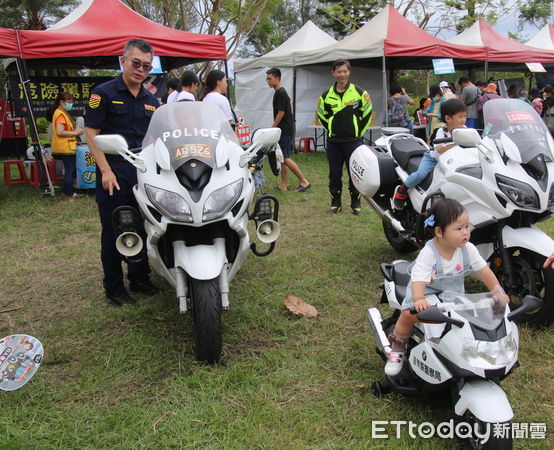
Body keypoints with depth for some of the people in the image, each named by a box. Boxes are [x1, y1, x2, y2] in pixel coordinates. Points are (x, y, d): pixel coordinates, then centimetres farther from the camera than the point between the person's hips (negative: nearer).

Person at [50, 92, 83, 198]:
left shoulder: (64, 113, 18)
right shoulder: (60, 114, -15)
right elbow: (59, 132, -24)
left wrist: (75, 132, 11)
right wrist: (74, 133, -15)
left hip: (67, 147, 10)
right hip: (65, 147, -10)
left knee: (72, 169, 15)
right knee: (70, 170, -4)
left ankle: (67, 191, 20)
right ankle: (69, 193, 3)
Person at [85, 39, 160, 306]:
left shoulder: (151, 100, 15)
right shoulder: (104, 93, -3)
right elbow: (92, 134, -7)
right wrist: (106, 171, -16)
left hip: (144, 173, 6)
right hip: (114, 175, -5)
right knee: (114, 232, 2)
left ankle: (139, 279, 27)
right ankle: (113, 287, 14)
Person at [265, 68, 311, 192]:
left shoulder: (280, 93, -14)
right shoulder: (281, 92, 15)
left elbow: (281, 113, -18)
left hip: (285, 131, -10)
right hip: (284, 130, 10)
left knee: (285, 158, -11)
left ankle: (304, 181, -6)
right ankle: (283, 185, 11)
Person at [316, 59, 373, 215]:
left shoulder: (359, 92, 0)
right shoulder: (326, 95, 5)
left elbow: (367, 113, 8)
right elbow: (321, 115, 17)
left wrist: (360, 131, 4)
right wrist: (330, 130, 10)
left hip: (353, 141, -2)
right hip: (333, 142, 2)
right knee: (334, 174, 7)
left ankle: (356, 203, 15)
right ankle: (335, 203, 19)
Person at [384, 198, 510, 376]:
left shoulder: (468, 249, -13)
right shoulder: (428, 253, -27)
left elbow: (484, 270, -3)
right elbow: (418, 279, -35)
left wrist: (497, 291, -14)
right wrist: (419, 299, -53)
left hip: (454, 292, 5)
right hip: (427, 291, -5)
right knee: (409, 314, -26)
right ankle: (397, 349, 0)